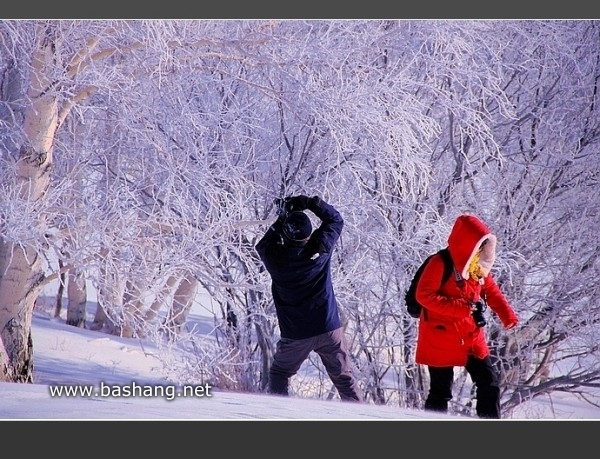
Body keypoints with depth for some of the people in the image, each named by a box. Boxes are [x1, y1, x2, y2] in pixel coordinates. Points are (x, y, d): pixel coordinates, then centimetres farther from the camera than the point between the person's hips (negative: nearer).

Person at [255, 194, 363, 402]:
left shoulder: (276, 257, -13)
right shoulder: (320, 248, -11)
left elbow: (263, 245, 12)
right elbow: (335, 220, 7)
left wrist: (282, 219, 15)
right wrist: (311, 203, 7)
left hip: (294, 334, -1)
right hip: (329, 329, 1)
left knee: (279, 374, 18)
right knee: (344, 377, 8)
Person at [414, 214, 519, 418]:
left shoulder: (479, 266, 8)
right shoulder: (441, 264, -15)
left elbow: (492, 291, 17)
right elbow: (423, 295, -19)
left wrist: (508, 317, 2)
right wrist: (460, 308, -24)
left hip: (472, 337, 7)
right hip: (441, 337, -7)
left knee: (489, 382, 8)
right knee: (441, 390, -2)